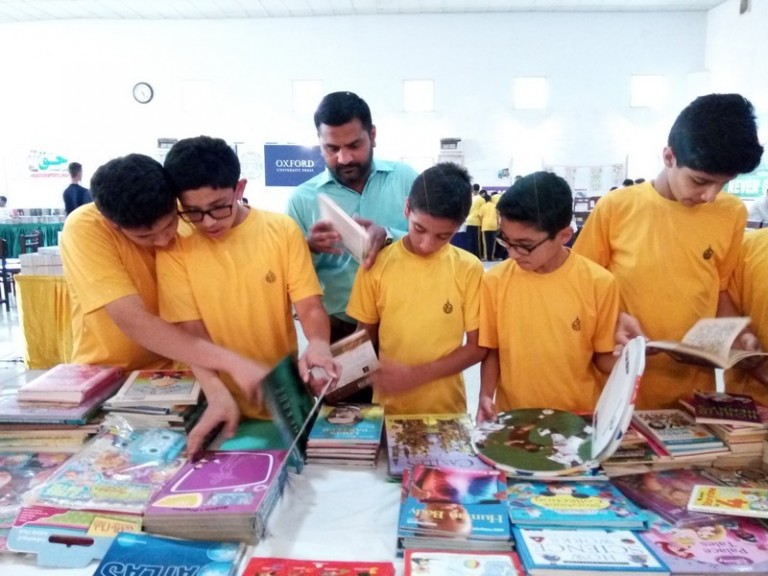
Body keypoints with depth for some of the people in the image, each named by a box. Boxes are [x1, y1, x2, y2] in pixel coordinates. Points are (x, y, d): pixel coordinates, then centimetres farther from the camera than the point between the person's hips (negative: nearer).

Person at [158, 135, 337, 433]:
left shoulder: (283, 230, -6)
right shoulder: (174, 247, -7)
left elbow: (310, 307, -5)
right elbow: (192, 332, -8)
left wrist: (318, 343, -26)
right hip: (217, 402, -1)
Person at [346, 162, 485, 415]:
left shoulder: (469, 269, -10)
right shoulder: (377, 265, -8)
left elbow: (477, 348, -6)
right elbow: (366, 337, 2)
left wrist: (417, 375, -16)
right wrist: (367, 373, -17)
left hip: (447, 407, 0)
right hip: (388, 406, 1)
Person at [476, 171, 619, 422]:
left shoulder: (599, 283, -11)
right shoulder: (494, 281, -9)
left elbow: (603, 357, -2)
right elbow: (491, 350, 1)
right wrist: (486, 396, -12)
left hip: (580, 417, -1)